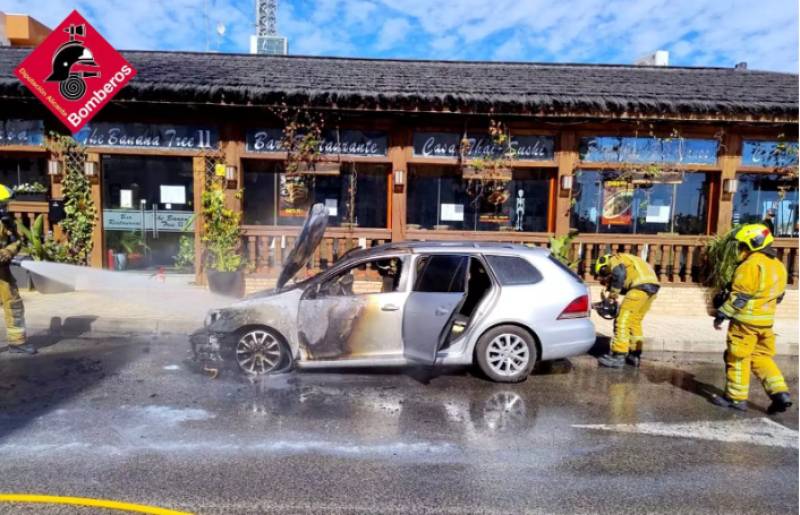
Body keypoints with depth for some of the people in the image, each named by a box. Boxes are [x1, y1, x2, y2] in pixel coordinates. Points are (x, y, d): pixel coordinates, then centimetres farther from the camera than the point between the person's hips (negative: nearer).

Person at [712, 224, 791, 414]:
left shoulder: (752, 264, -17)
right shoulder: (778, 266, 12)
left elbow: (739, 296, -20)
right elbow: (778, 296, 18)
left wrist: (721, 315, -15)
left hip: (746, 320, -9)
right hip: (766, 321, 9)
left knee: (737, 358, 2)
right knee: (761, 357, 17)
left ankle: (736, 398, 10)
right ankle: (780, 394, 9)